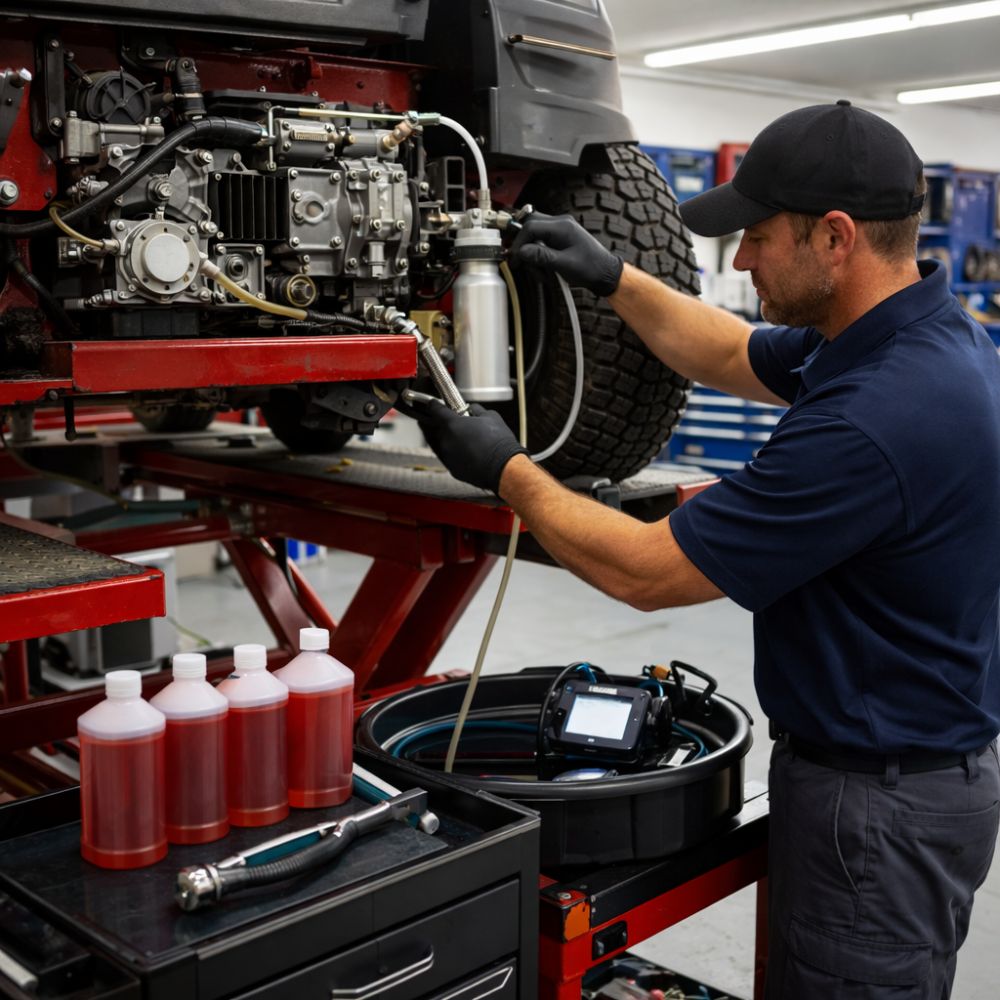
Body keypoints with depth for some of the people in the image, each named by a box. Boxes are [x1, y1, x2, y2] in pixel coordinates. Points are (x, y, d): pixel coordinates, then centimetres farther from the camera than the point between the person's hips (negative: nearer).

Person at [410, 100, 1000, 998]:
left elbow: (648, 572, -24)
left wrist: (507, 471, -11)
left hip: (880, 803, -10)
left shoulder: (874, 416, -32)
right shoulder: (922, 330, 0)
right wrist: (612, 277, 11)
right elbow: (738, 359, 19)